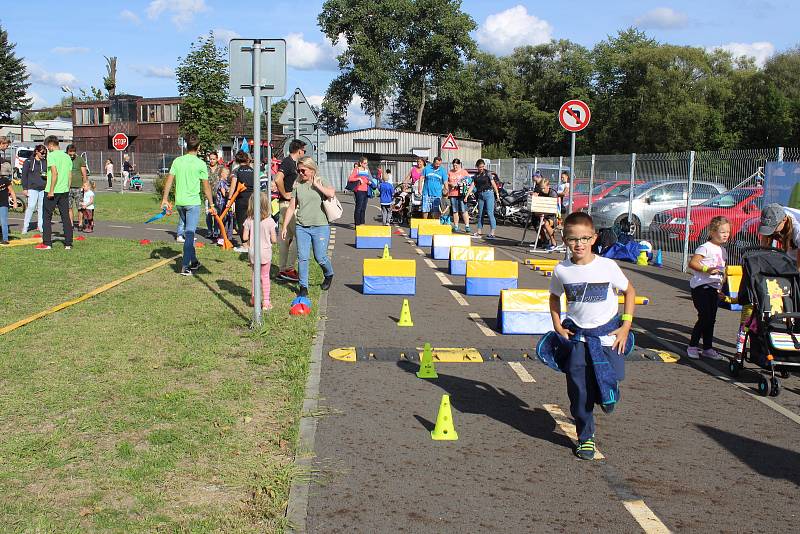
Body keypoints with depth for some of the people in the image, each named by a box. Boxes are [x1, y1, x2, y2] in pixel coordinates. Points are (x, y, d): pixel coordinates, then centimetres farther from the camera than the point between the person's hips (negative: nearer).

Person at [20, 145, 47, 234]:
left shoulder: (45, 162, 13)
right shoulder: (28, 162, 2)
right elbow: (24, 175, 2)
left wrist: (47, 176, 0)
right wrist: (25, 188, -3)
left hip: (43, 188, 4)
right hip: (32, 188, -4)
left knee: (42, 207, 4)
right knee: (31, 207, -10)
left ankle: (40, 226, 13)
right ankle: (25, 227, -3)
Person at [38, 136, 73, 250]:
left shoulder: (51, 155, -10)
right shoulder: (67, 156, 11)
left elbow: (54, 173, -19)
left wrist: (51, 190, -17)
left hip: (52, 192, -6)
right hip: (64, 191, 6)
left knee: (47, 217, 3)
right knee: (66, 217, 8)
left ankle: (47, 243, 3)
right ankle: (68, 243, 7)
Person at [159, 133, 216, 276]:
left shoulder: (177, 161, 4)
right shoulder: (200, 164, -7)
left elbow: (169, 181, 3)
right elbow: (206, 187, -3)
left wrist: (165, 199, 8)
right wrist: (211, 204, 5)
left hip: (179, 202, 5)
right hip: (193, 203, -5)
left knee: (189, 232, 19)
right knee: (190, 233, -4)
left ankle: (193, 261, 28)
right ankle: (185, 267, -9)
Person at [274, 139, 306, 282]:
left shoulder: (292, 163, 16)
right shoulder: (287, 162, -15)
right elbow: (278, 180, -30)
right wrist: (285, 194, -20)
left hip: (290, 203, 10)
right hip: (287, 203, -10)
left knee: (286, 238, 11)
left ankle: (282, 270, 15)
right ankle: (288, 269, -6)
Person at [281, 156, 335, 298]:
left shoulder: (322, 182, 0)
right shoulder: (297, 185, 10)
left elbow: (331, 193, -22)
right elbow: (292, 207, 13)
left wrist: (316, 184, -13)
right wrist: (285, 226, 11)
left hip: (320, 226, -3)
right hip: (301, 227, 3)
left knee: (320, 258, -2)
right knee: (302, 257, -2)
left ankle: (329, 274, 30)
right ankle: (303, 287, 7)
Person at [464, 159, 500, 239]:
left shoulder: (487, 173, -1)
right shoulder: (476, 176, 11)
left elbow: (493, 184, -2)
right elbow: (472, 186, 7)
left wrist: (497, 194, -6)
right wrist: (466, 196, 0)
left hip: (488, 193, -5)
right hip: (480, 195, 5)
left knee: (490, 213, -10)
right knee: (480, 214, 10)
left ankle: (492, 233, -11)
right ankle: (478, 233, 17)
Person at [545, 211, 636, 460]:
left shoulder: (607, 266, -13)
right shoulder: (561, 270, -8)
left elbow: (630, 292, 2)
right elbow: (555, 297, 13)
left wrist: (626, 326, -3)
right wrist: (557, 325, 2)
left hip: (608, 334, -1)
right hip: (577, 335, 1)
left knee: (607, 383, 0)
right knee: (578, 390, 0)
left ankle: (606, 397, 38)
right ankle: (586, 437, 19)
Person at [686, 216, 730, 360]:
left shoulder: (723, 250, 15)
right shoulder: (706, 248, -12)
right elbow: (692, 263, -19)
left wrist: (723, 283, 16)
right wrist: (707, 269, -30)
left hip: (714, 288, 8)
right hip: (701, 287, -8)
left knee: (711, 319, 10)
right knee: (704, 317, -12)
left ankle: (708, 348, 19)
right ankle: (692, 346, 0)